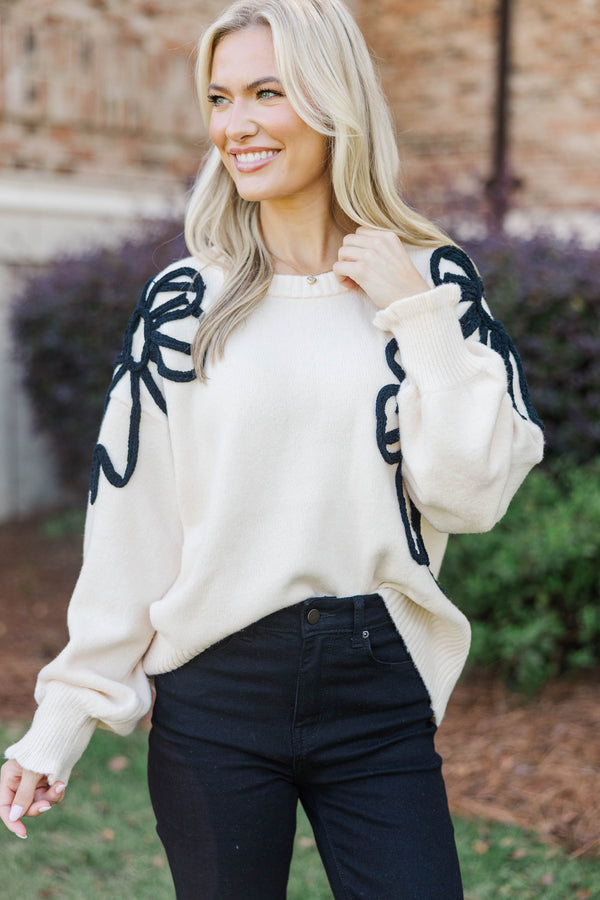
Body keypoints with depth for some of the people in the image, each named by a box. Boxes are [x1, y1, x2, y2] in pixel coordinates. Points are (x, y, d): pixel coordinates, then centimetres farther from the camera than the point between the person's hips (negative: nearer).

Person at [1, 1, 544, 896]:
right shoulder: (183, 302, 0)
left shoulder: (434, 281, 1)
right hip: (215, 694, 0)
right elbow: (127, 525, 0)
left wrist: (419, 318, -12)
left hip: (380, 695, 0)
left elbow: (472, 493, -6)